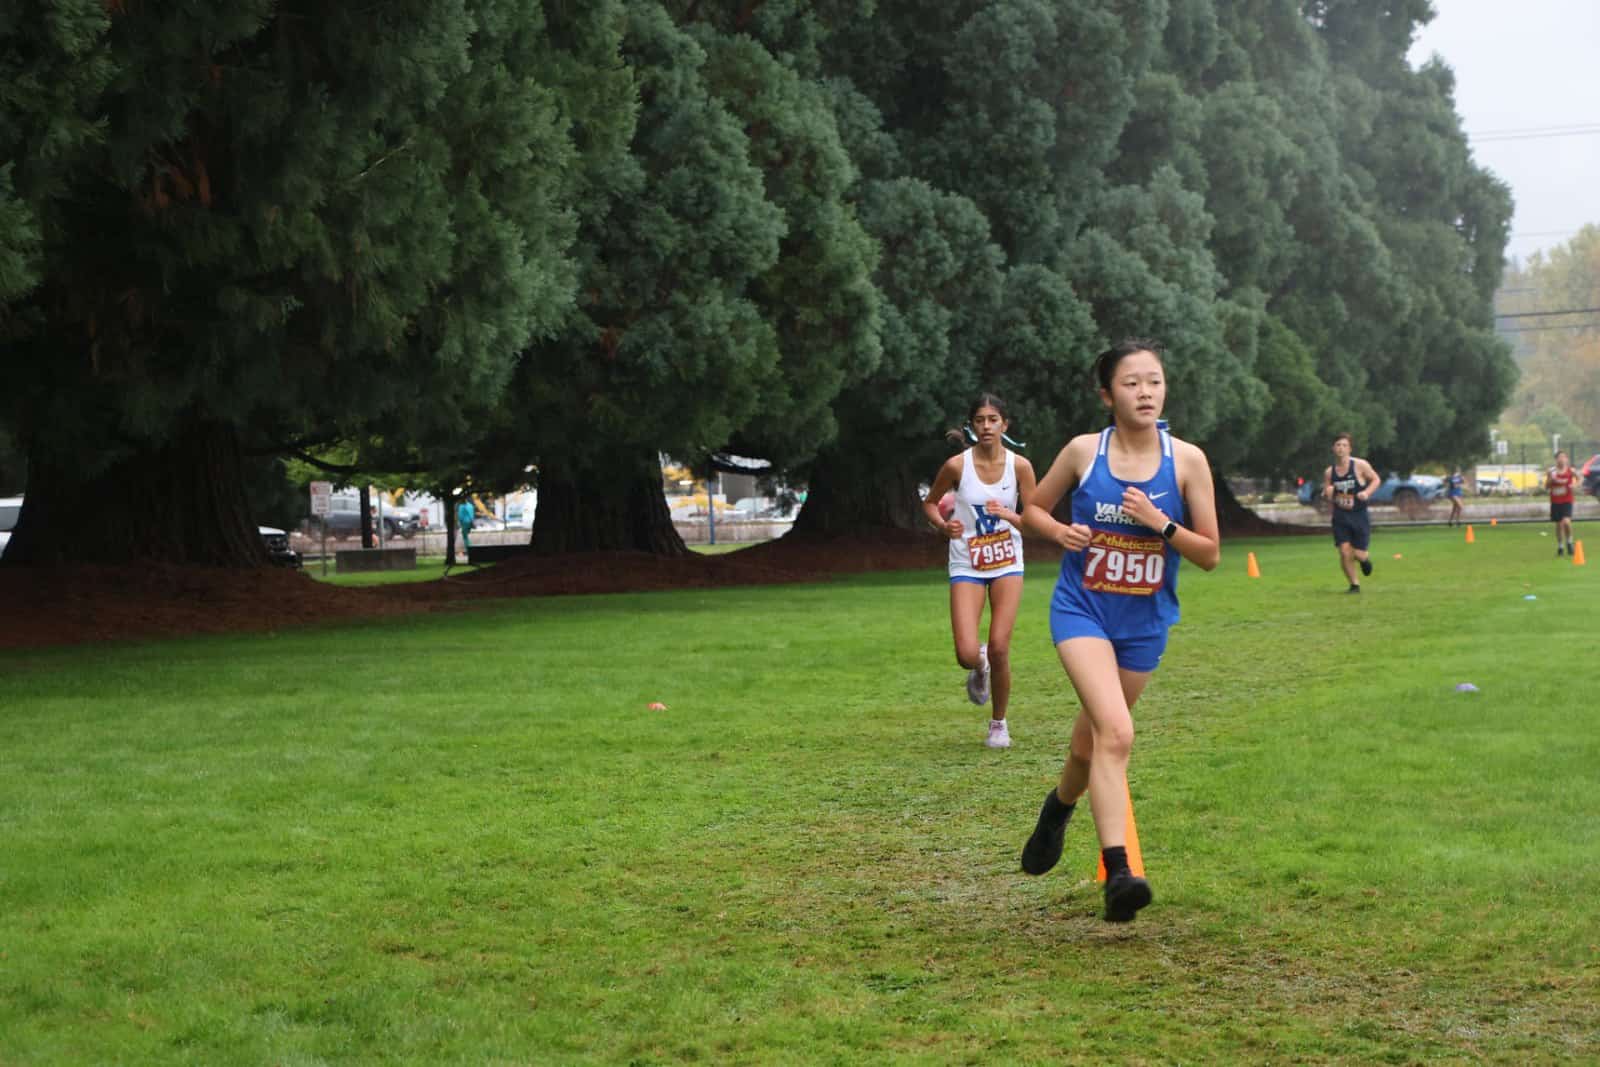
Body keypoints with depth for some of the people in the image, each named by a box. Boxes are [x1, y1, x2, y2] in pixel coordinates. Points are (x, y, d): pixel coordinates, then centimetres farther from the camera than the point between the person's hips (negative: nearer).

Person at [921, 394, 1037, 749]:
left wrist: (1009, 515, -21)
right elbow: (929, 503, 9)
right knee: (967, 655, -14)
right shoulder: (957, 465, -7)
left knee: (999, 649, -8)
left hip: (1007, 565, 1)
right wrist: (944, 526, -11)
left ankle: (999, 723, 16)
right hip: (967, 567, -1)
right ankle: (979, 668, 26)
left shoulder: (1019, 466, -5)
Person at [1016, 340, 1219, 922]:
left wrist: (1159, 523, -19)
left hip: (1145, 622, 3)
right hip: (1082, 610, -3)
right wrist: (1059, 531, -13)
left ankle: (1059, 806, 50)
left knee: (1093, 742, 16)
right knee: (1116, 732, -24)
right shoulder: (1083, 451, -7)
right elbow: (1032, 509, 9)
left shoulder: (1187, 460, -6)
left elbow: (1210, 554, -3)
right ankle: (1117, 872, -28)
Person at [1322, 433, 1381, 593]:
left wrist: (1367, 492, -16)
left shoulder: (1360, 466, -8)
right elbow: (1327, 499, 10)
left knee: (1358, 554, -4)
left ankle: (1365, 559, 35)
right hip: (1340, 516, 2)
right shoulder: (1329, 472, 2)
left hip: (1359, 515, -2)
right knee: (1344, 552, -11)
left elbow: (1376, 480, 2)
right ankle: (1354, 585, 8)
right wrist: (1327, 494, -14)